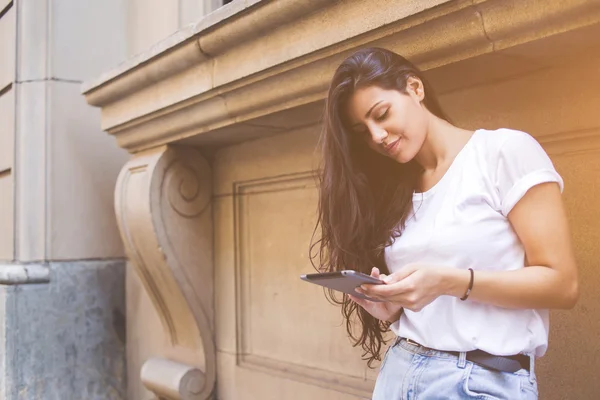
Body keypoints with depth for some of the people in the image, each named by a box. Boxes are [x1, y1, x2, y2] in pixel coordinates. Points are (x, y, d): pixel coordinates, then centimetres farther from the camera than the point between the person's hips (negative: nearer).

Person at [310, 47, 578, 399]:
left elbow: (562, 284, -12)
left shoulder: (508, 150, -8)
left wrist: (449, 282, -23)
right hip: (399, 369, 6)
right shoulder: (395, 191, 11)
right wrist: (390, 307, -7)